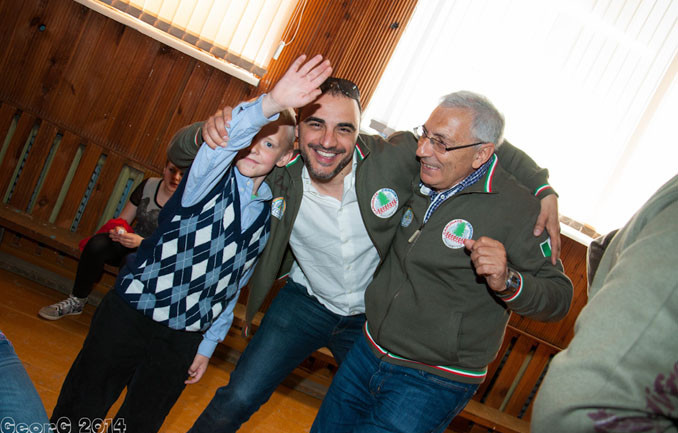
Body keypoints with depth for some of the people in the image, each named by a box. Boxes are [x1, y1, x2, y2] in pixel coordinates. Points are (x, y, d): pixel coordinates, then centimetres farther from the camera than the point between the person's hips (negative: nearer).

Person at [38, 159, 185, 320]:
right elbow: (122, 220, 8)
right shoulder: (149, 185, 2)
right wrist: (119, 231, -16)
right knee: (97, 243, -24)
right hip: (131, 244, 5)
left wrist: (141, 242, -28)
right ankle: (76, 302, -11)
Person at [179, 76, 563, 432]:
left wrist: (543, 187, -23)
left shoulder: (393, 160, -27)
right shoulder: (277, 168, -23)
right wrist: (207, 132, -38)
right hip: (307, 300, 0)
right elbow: (184, 152, -15)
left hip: (374, 316, 1)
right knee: (237, 400, 1)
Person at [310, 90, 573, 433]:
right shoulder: (418, 176, -2)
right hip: (368, 351, 6)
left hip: (433, 381, -6)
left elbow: (559, 296, -14)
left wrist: (507, 282, -33)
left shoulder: (517, 208, -19)